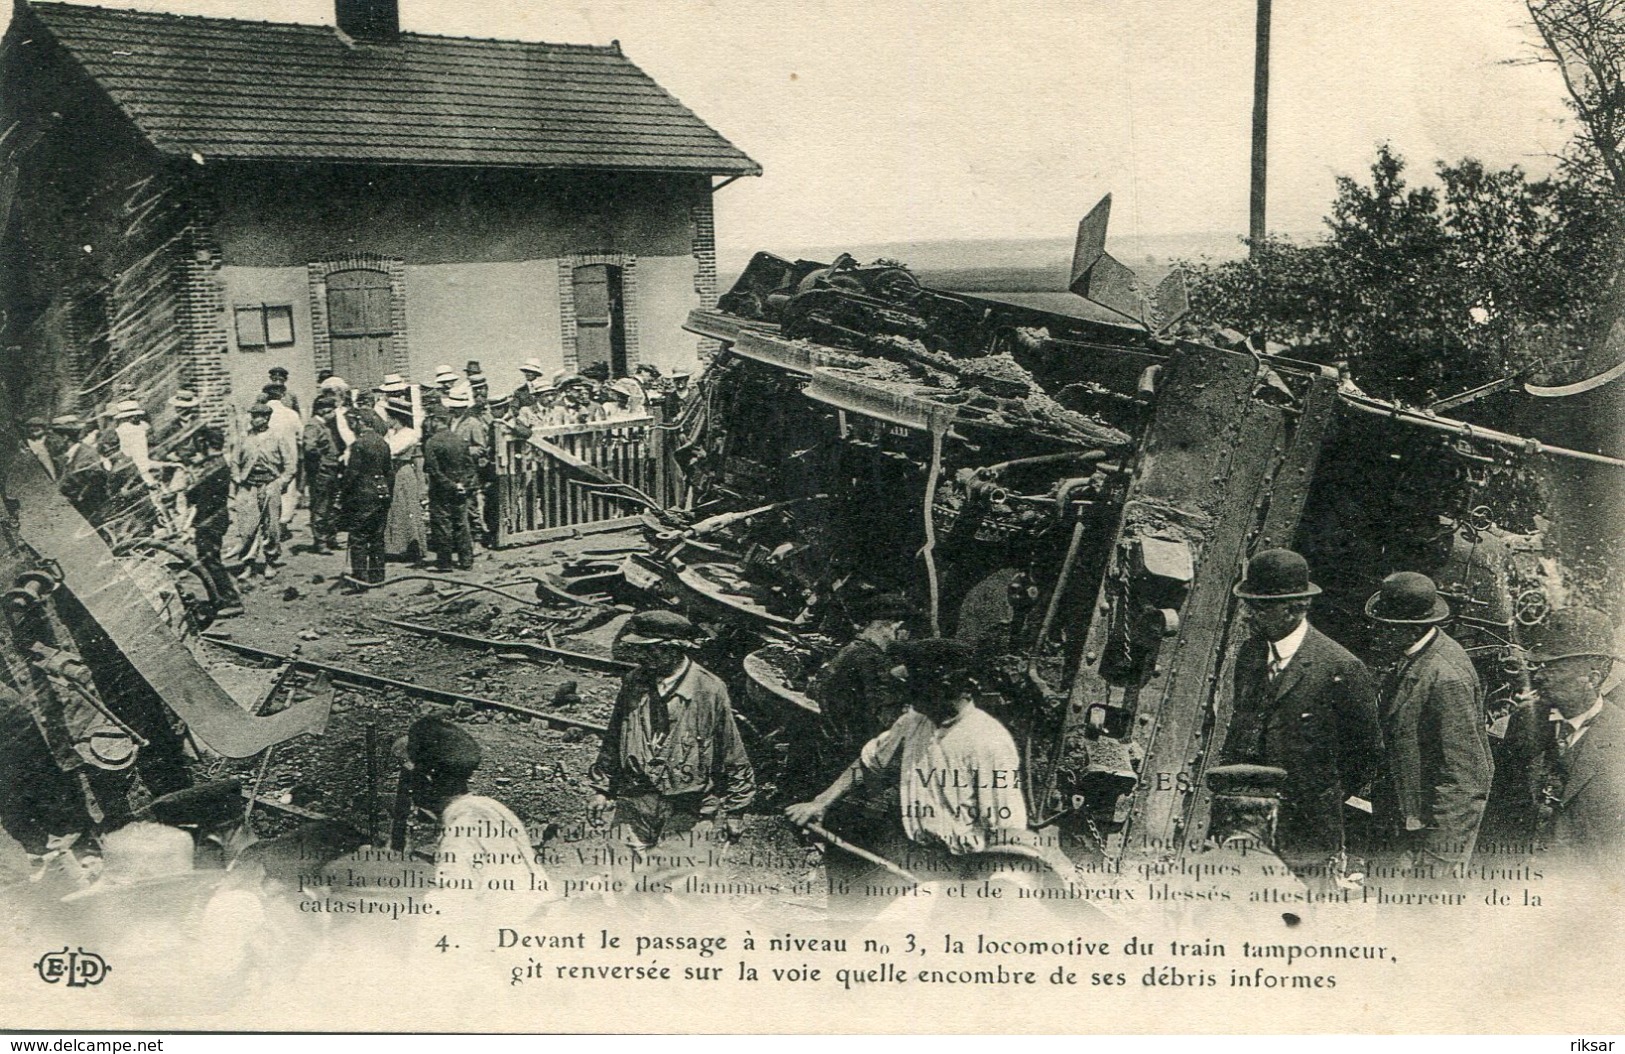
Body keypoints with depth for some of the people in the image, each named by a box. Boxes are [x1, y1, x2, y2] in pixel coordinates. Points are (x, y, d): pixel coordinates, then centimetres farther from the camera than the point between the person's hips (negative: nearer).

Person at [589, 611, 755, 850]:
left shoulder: (710, 691, -9)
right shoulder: (633, 684, 3)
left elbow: (733, 759, -2)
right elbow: (612, 743, 16)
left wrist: (733, 810, 1)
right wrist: (602, 789, 16)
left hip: (687, 811, -3)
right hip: (634, 807, 3)